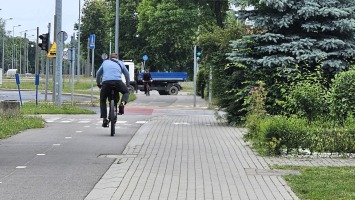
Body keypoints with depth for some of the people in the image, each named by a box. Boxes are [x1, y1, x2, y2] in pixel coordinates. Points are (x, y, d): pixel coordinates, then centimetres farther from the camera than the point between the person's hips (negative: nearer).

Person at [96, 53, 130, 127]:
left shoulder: (105, 62, 28)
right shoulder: (120, 63, 25)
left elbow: (98, 74, 35)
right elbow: (127, 74, 30)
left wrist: (98, 84, 49)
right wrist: (127, 84, 43)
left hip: (106, 82, 1)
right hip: (118, 82, -1)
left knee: (102, 100, 19)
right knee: (126, 92, 29)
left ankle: (104, 119, 5)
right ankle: (122, 103, -2)